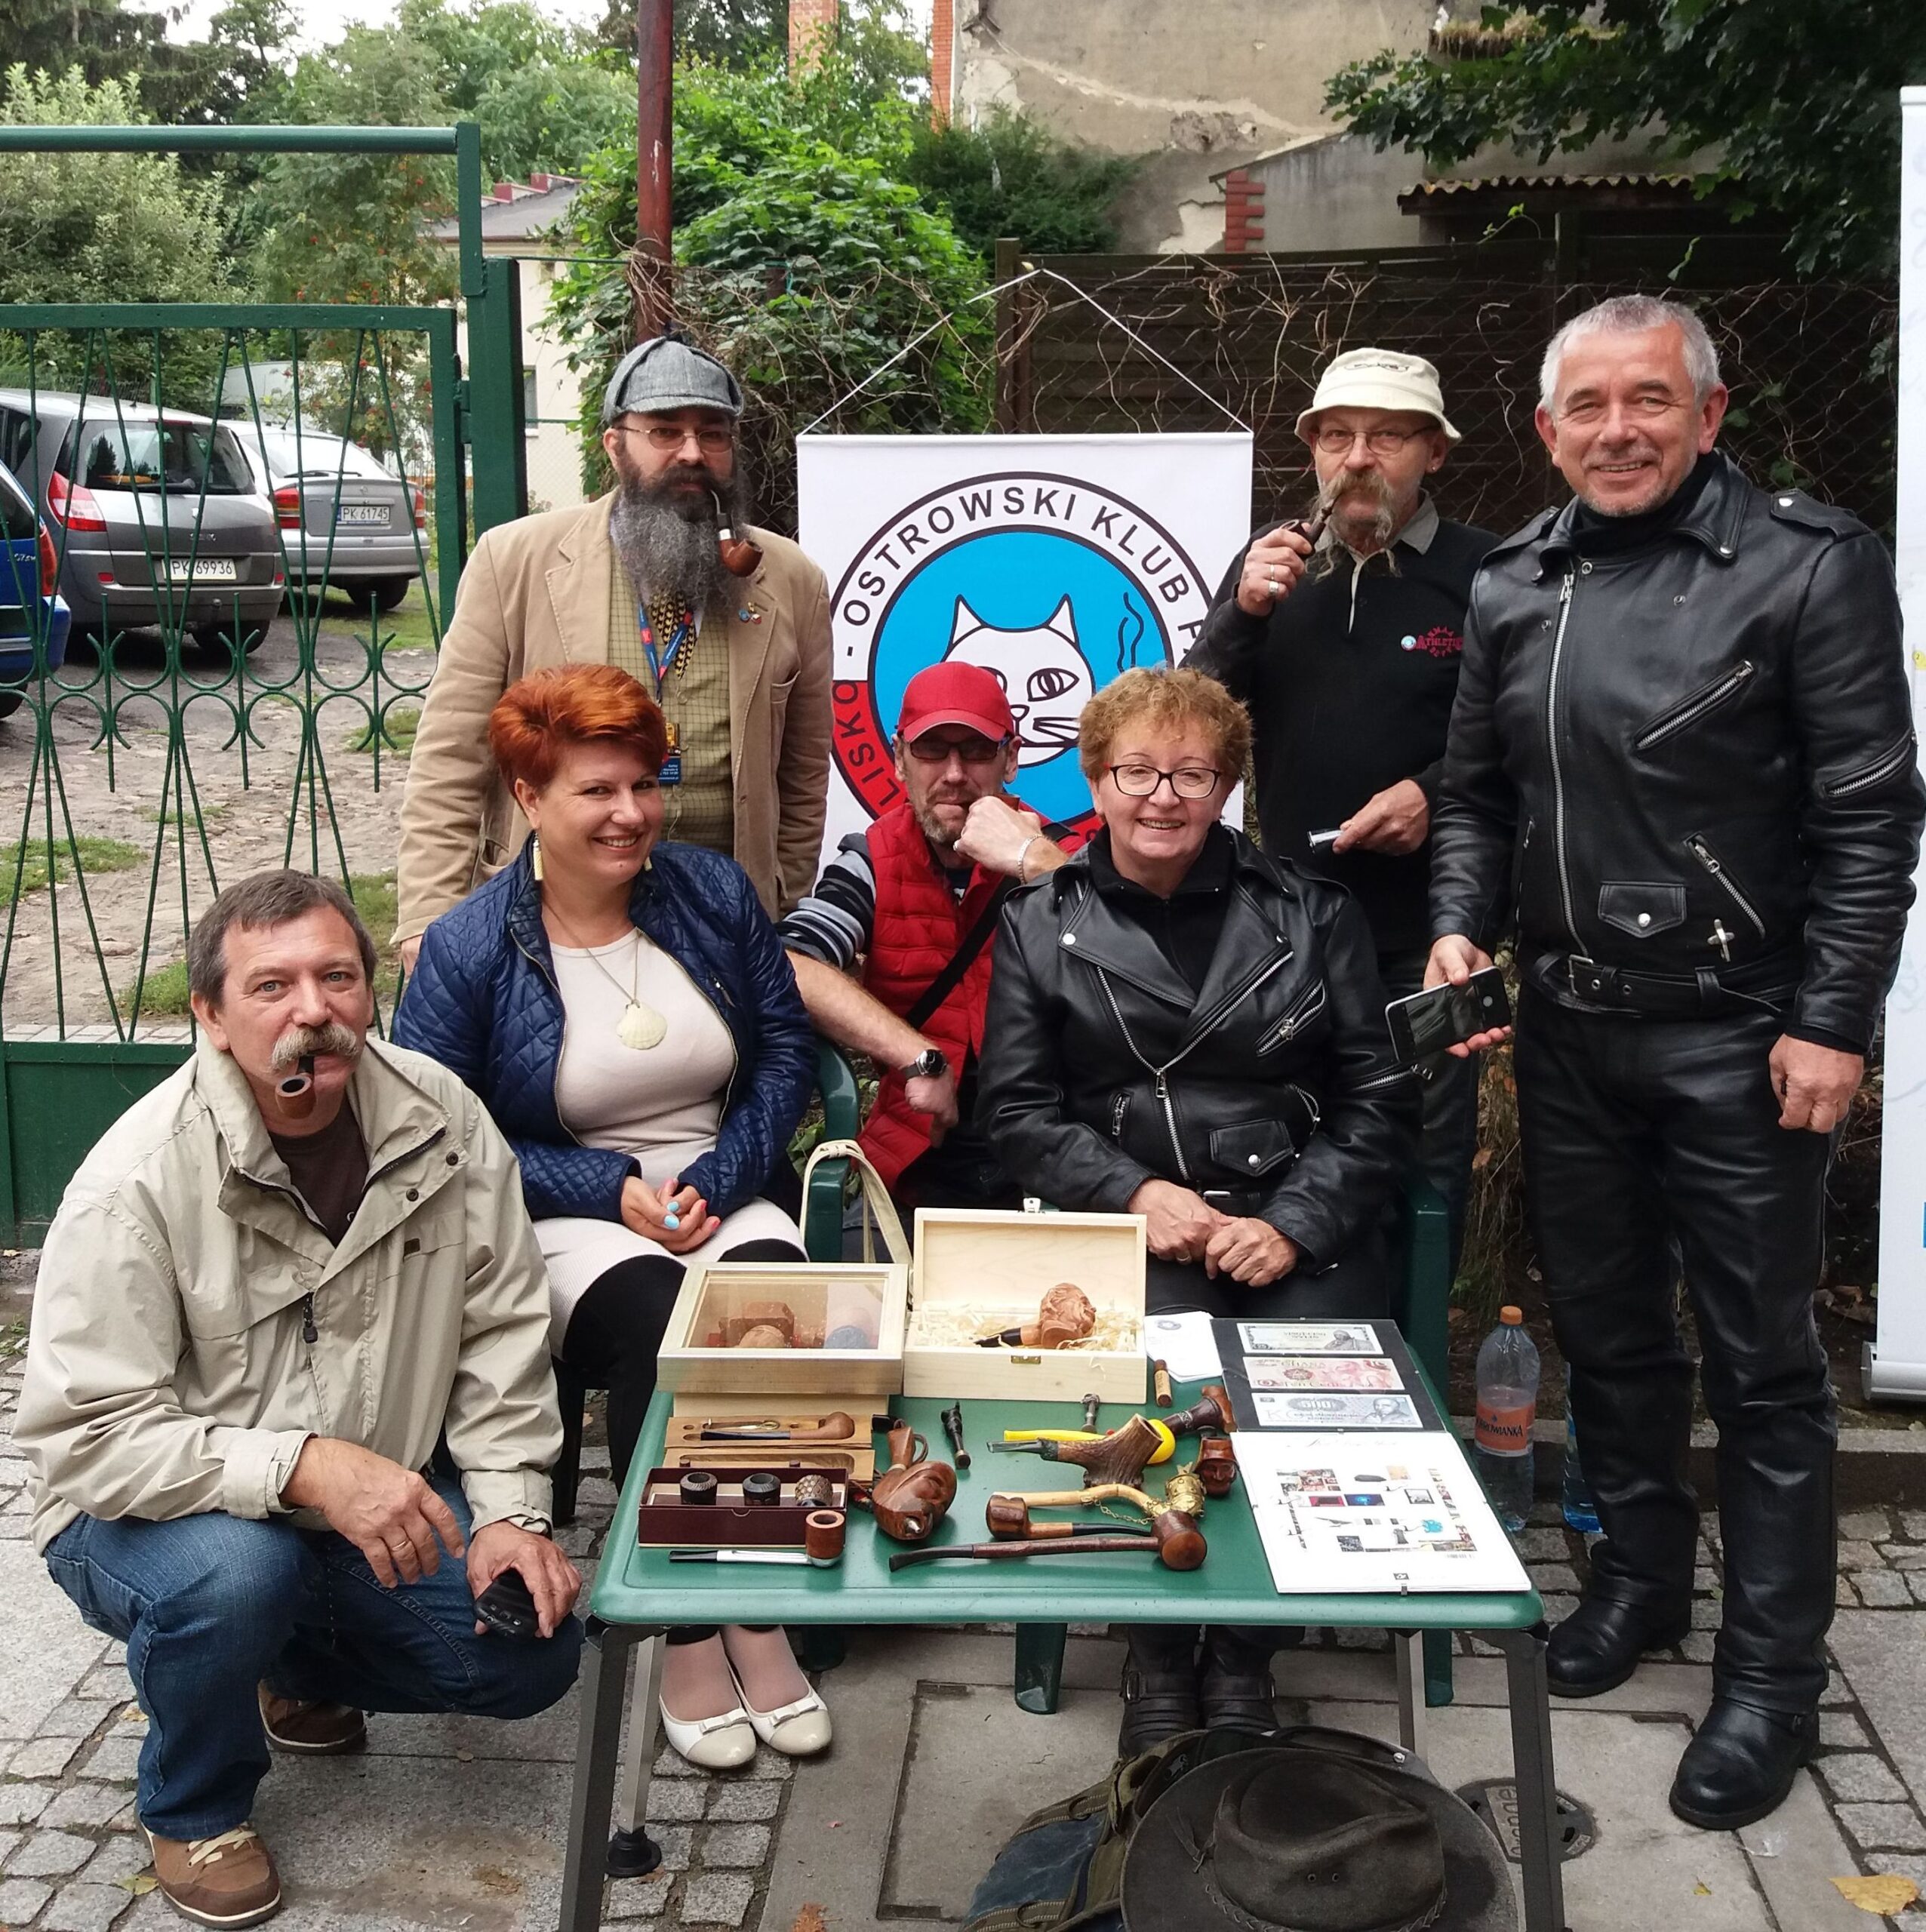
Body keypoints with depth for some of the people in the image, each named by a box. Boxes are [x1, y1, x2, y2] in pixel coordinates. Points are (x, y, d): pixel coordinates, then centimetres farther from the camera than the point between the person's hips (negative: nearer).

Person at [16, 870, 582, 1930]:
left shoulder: (441, 1119, -11)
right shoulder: (136, 1182, -25)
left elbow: (500, 1327, -3)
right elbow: (88, 1436, -26)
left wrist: (510, 1510, -11)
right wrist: (302, 1469, -37)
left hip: (380, 1511, 5)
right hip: (152, 1513, -4)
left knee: (535, 1652, -9)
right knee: (233, 1574, -36)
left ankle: (301, 1668, 23)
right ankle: (192, 1813, -1)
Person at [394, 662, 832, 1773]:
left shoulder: (713, 894, 6)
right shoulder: (466, 952, -4)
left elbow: (787, 1049, 8)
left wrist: (721, 1176, -8)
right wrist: (616, 1189, -12)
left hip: (725, 1195, 3)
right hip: (563, 1221, -2)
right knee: (656, 1317, -34)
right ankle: (686, 1635, -20)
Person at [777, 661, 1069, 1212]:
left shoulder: (1050, 853, 2)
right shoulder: (874, 861, 3)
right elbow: (795, 970, -14)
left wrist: (1033, 860, -20)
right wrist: (917, 1058, -18)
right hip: (920, 1160, 0)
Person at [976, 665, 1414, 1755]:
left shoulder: (1312, 915, 10)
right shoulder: (1043, 925, 10)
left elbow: (1378, 1101, 7)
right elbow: (1017, 1107, 6)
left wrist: (1292, 1224, -8)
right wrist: (1136, 1193, -9)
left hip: (1296, 1227, 1)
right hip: (1126, 1220, 0)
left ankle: (1245, 1661, -3)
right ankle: (1159, 1658, -6)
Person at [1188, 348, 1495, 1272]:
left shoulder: (1480, 572, -8)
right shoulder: (1276, 560, 5)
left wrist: (1435, 791, -18)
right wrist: (1242, 613, -14)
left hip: (1427, 927, -3)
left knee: (1425, 1152, 8)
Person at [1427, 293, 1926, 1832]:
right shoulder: (1514, 588, 8)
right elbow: (1477, 792, 14)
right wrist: (1461, 927, -2)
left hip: (1738, 1037, -5)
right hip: (1569, 1027, 5)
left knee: (1763, 1362, 4)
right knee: (1605, 1327, 18)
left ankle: (1771, 1677, 17)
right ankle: (1642, 1574, 38)